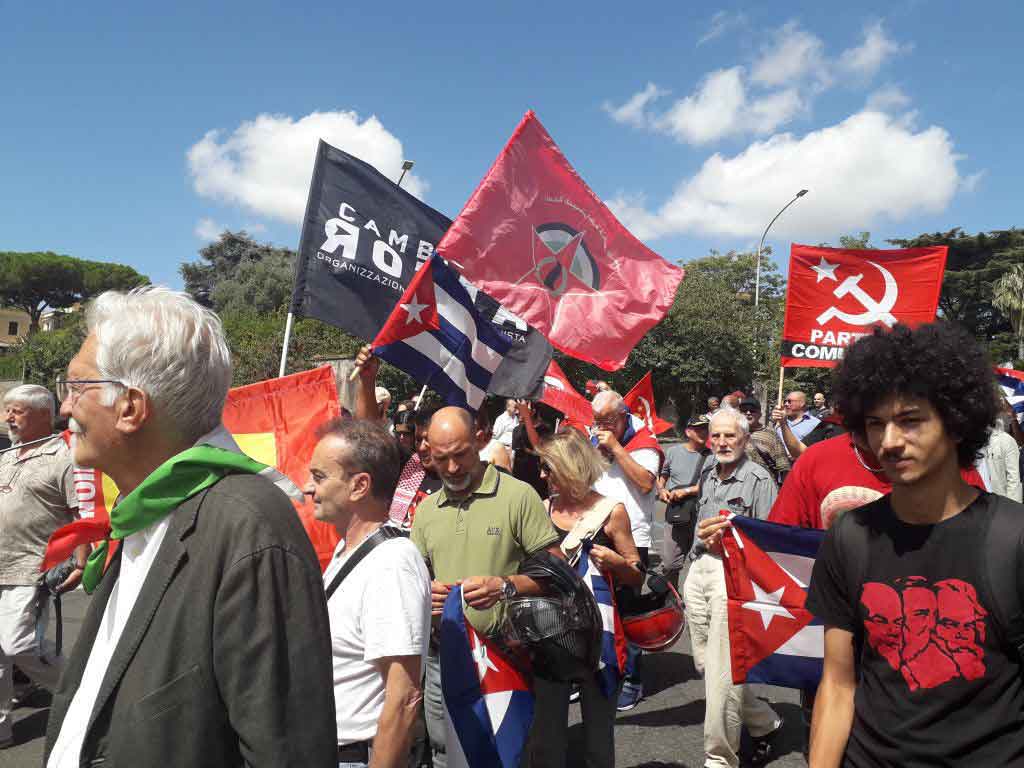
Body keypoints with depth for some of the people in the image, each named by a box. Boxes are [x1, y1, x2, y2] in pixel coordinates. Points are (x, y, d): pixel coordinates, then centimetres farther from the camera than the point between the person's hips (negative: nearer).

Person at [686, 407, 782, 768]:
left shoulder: (759, 479, -5)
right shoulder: (707, 476, 17)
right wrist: (705, 537, 10)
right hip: (699, 571, 8)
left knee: (722, 673, -5)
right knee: (705, 664, 15)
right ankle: (765, 723, 37)